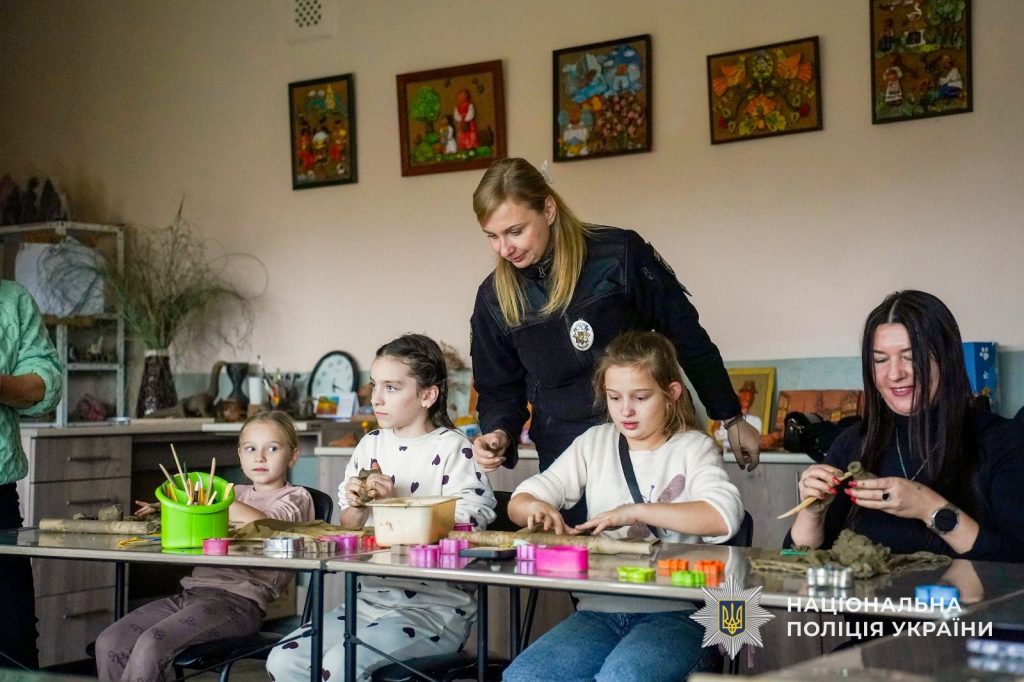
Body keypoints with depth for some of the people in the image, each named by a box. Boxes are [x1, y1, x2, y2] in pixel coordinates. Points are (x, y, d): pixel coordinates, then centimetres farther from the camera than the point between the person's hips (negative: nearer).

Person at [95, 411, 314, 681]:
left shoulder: (295, 497, 7)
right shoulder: (236, 494, 28)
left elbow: (265, 523, -14)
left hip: (238, 599, -7)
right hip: (191, 591, 7)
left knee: (151, 644, -28)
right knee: (109, 643, -11)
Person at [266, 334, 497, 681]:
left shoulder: (451, 448, -7)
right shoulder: (370, 445, 11)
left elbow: (465, 526, -16)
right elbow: (348, 529, 18)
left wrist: (395, 502, -16)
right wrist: (358, 506, -4)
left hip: (435, 605, -6)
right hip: (370, 598, 7)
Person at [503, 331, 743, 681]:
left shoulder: (693, 448, 3)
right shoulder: (595, 443, 14)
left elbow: (724, 517, -17)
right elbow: (518, 503, 12)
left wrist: (635, 511, -20)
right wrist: (535, 508, -12)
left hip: (673, 613, -4)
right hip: (599, 610, 4)